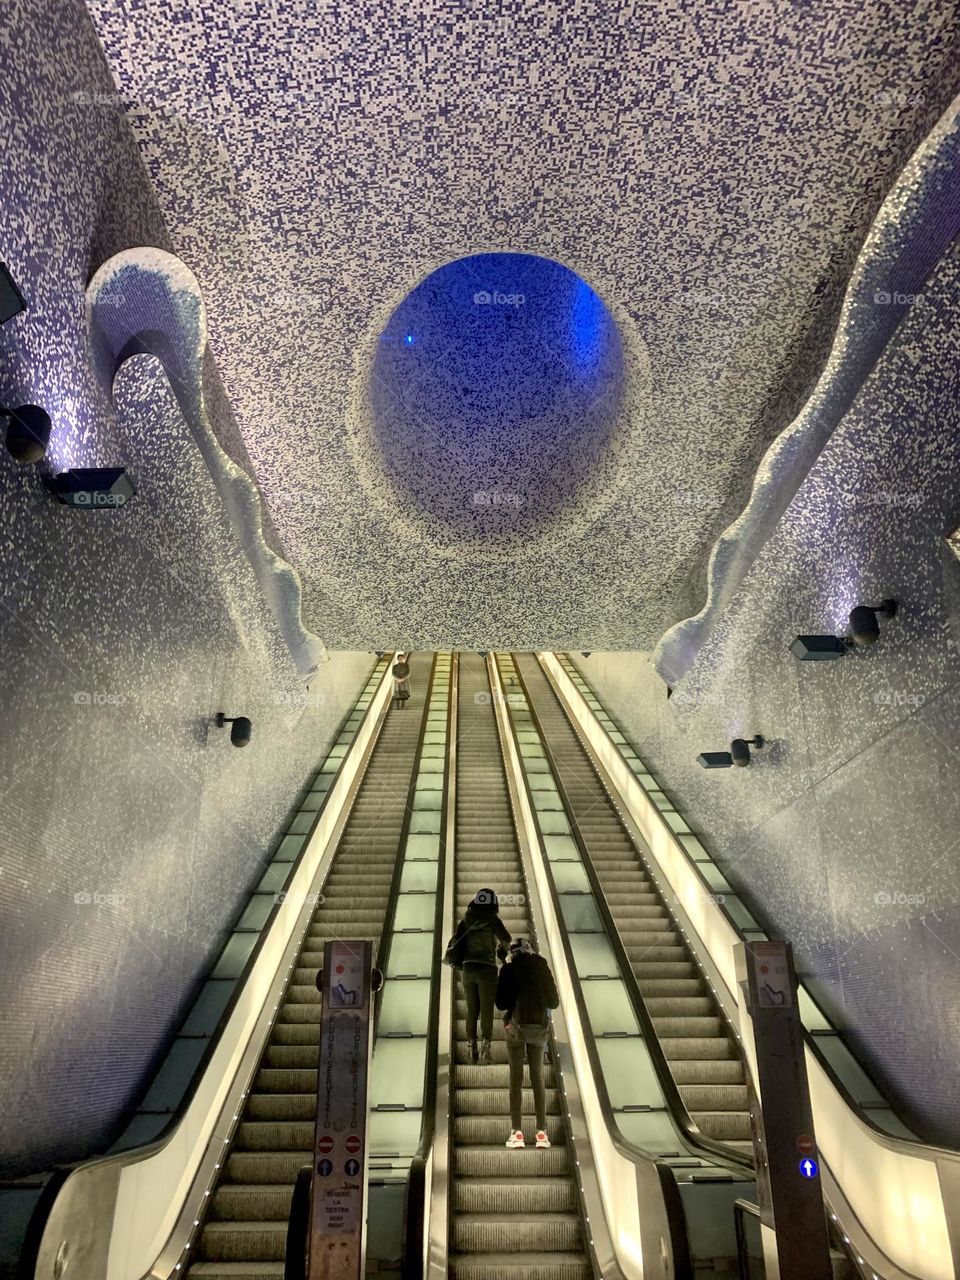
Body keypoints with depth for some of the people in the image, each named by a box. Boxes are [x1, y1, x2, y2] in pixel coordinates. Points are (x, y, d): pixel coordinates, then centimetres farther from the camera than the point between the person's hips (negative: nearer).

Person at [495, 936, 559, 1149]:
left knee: (516, 1078, 3)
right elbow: (554, 1001, 8)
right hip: (539, 1025, 2)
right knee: (537, 1078, 8)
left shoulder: (509, 969, -1)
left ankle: (517, 1132, -2)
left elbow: (500, 1003, -3)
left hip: (516, 1024, -2)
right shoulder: (543, 968, 6)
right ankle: (542, 1132, 4)